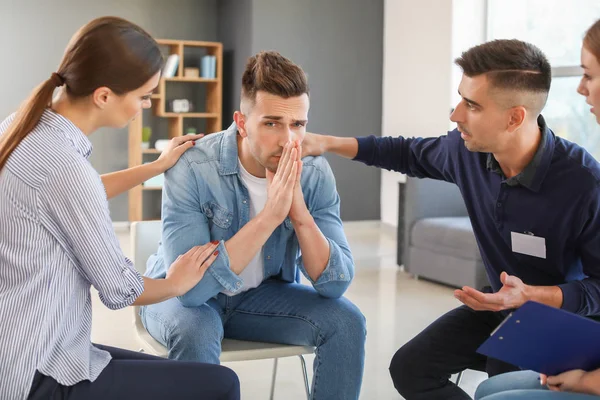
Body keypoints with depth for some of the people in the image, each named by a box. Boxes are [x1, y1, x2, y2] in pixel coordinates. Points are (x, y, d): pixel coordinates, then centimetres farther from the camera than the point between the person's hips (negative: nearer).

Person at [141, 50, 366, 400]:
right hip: (183, 295, -3)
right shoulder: (192, 169, -28)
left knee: (346, 322, -15)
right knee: (195, 331, -35)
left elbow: (337, 283, -19)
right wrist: (269, 216, -41)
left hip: (263, 294, 4)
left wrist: (301, 215, -36)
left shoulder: (315, 173, -17)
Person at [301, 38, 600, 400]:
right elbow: (411, 154, 10)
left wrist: (531, 295, -35)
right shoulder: (467, 148, -12)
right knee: (410, 368, 0)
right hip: (501, 303, 6)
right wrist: (329, 143, 6)